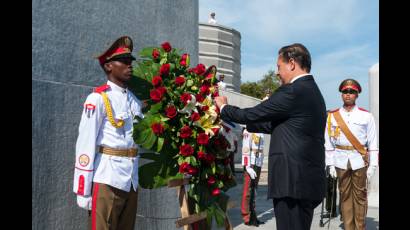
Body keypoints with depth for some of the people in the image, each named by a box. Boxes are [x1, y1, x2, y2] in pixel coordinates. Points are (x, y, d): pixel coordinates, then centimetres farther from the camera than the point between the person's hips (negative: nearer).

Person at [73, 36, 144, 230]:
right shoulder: (98, 98, -8)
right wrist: (83, 190, -13)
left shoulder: (135, 101, 13)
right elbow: (85, 144, -12)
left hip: (132, 181, 6)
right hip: (106, 180, -6)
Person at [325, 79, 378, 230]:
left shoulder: (366, 116, 4)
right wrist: (330, 164, 1)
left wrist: (373, 165, -4)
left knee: (360, 195, 3)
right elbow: (328, 143, 6)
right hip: (341, 161, 1)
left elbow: (373, 143, 2)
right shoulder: (333, 116, 6)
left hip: (360, 161, -1)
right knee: (345, 195, 6)